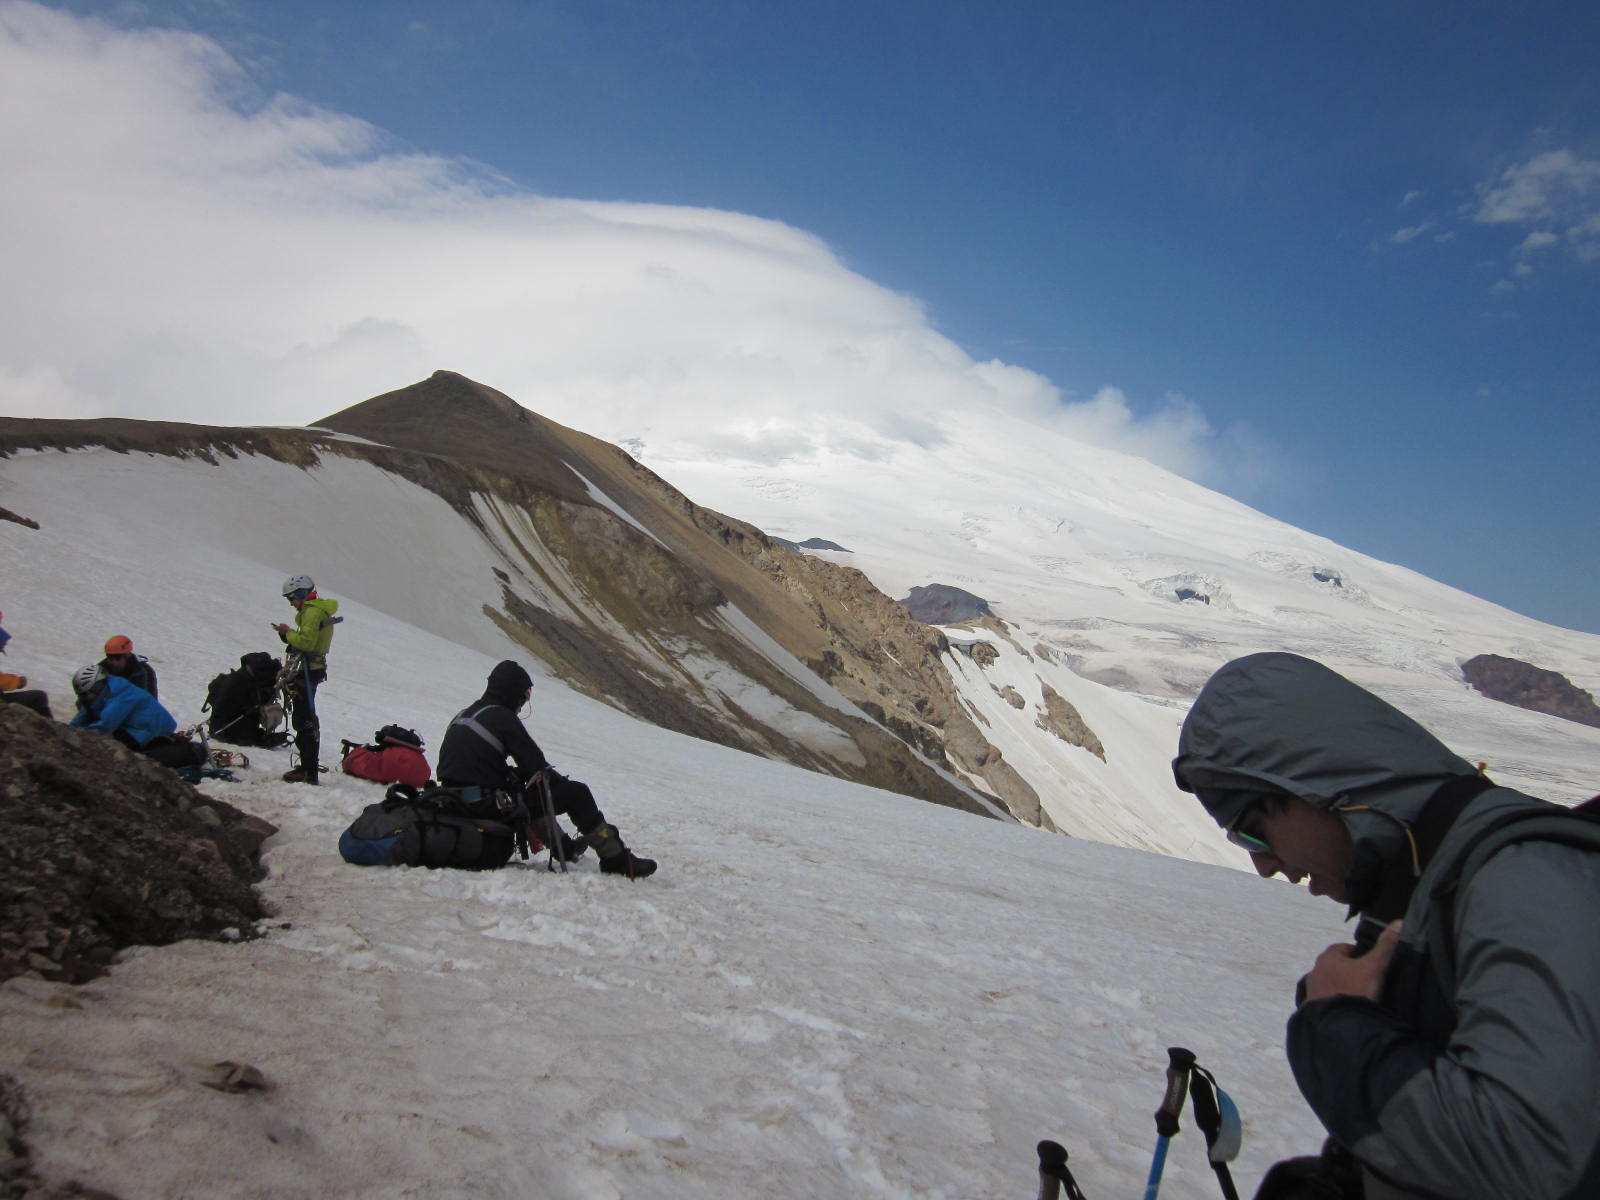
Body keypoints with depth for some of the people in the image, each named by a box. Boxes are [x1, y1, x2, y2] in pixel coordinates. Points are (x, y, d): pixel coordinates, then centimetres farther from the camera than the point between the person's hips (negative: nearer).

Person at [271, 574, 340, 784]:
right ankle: (308, 765, 23)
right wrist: (287, 633, 8)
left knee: (304, 720, -10)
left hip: (307, 672, -11)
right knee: (304, 719, 16)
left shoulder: (312, 611, -14)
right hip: (310, 670, 11)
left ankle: (309, 771, -10)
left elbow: (306, 641, -23)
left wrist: (288, 632, -9)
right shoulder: (317, 609, 19)